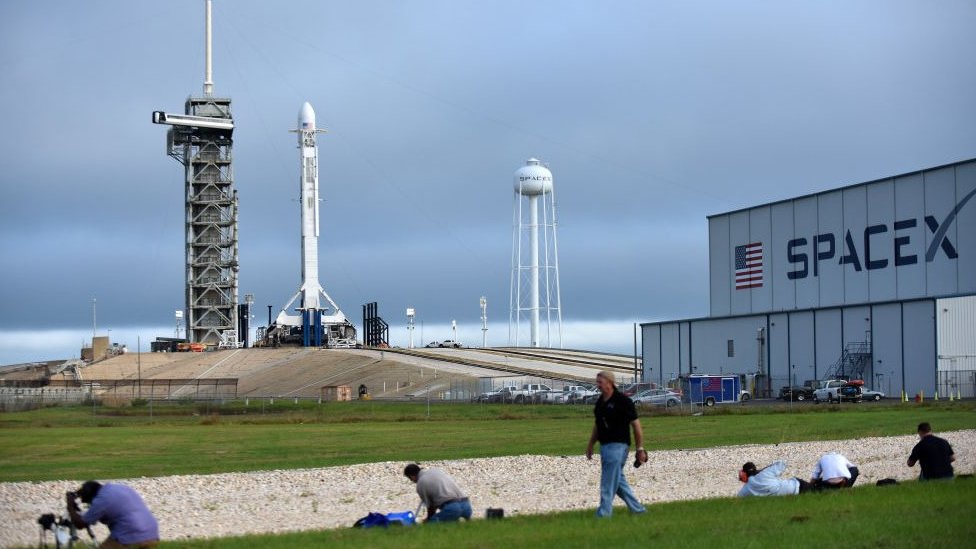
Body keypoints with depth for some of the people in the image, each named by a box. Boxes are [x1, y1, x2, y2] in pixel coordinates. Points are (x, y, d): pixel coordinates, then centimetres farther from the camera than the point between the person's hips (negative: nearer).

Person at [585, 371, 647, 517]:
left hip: (618, 445, -8)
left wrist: (640, 449, -11)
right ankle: (637, 509, 22)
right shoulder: (600, 402, 11)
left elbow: (636, 425, -9)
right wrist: (590, 445, 22)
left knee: (609, 481, -9)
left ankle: (604, 512, -7)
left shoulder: (623, 401, -11)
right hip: (604, 445, 8)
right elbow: (597, 426, 23)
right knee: (618, 480, 12)